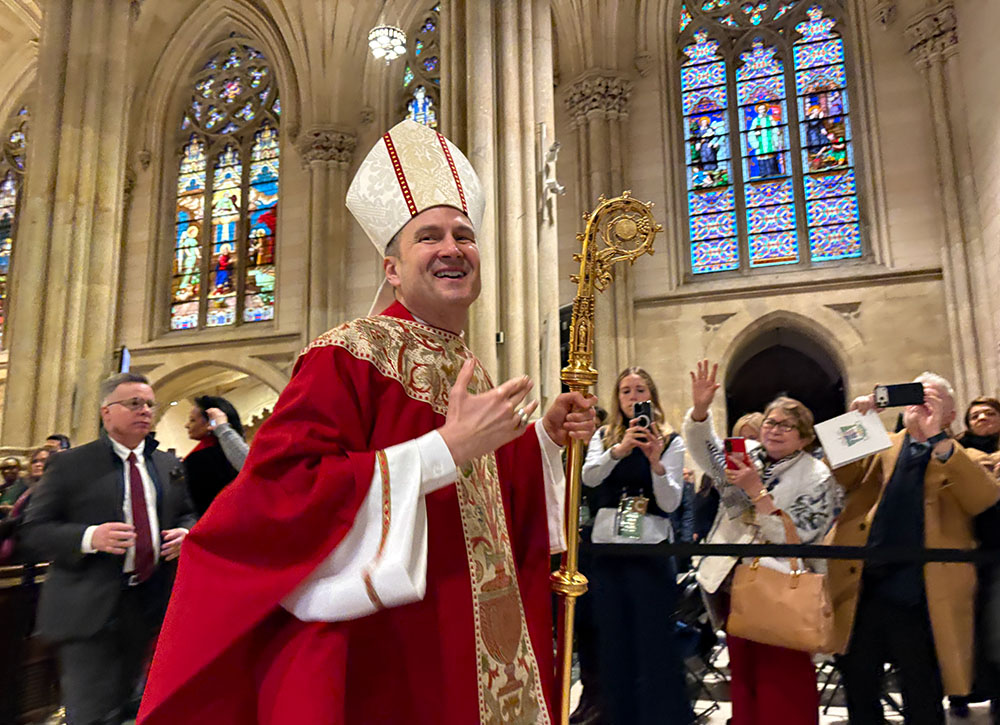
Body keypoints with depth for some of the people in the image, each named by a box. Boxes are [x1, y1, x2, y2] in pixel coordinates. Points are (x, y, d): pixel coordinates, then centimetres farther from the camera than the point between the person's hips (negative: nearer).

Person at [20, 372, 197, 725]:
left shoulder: (170, 466, 11)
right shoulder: (69, 464, -3)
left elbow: (187, 515, 20)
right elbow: (32, 530, -5)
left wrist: (186, 532, -4)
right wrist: (88, 538, -22)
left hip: (150, 607, 5)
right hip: (90, 612, -4)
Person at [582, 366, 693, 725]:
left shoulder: (670, 441, 0)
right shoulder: (603, 436, 7)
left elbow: (670, 503, -8)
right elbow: (589, 477, -11)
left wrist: (655, 461, -23)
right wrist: (620, 449, -25)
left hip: (651, 548, -3)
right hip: (606, 547, 3)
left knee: (654, 642, 2)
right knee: (612, 641, 13)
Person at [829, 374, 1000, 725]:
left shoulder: (964, 461, 6)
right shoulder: (883, 446, 12)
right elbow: (844, 478, -2)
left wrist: (937, 439, -21)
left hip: (918, 601, -2)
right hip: (862, 593, 2)